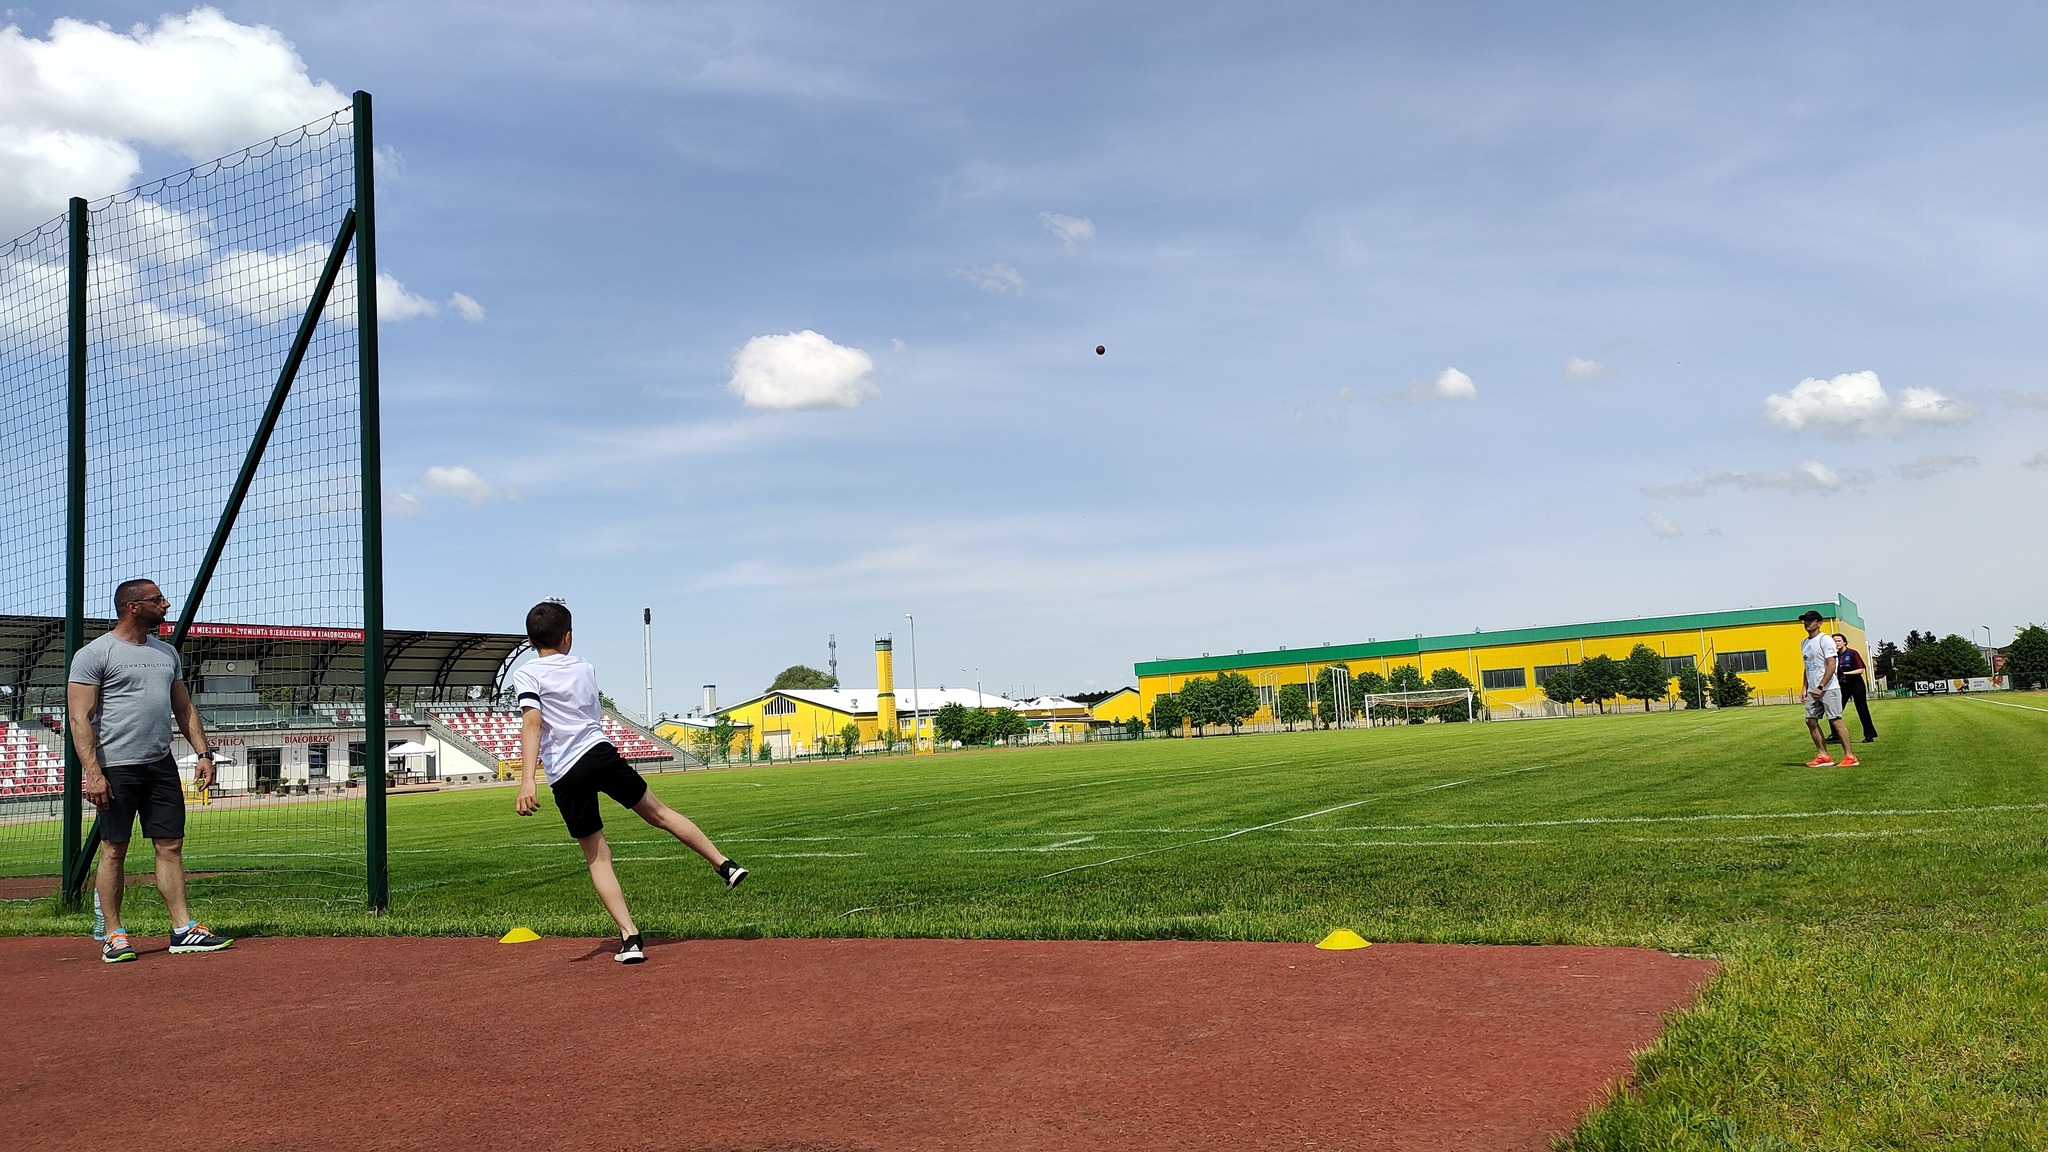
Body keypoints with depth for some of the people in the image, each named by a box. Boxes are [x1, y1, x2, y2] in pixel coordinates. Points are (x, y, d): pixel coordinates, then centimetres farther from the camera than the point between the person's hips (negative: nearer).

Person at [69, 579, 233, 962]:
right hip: (116, 768, -6)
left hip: (161, 765, 6)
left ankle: (183, 929, 7)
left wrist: (203, 752, 10)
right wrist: (92, 773, -18)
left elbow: (184, 707, 20)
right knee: (114, 850, 0)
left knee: (171, 845, 5)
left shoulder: (166, 652, 15)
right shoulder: (94, 654, -5)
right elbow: (80, 719, -10)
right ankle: (114, 936, 9)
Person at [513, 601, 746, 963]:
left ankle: (630, 937, -1)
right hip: (601, 753, 2)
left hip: (565, 777, -2)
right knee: (659, 813, 18)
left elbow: (532, 723, -16)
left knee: (597, 856, 5)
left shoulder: (526, 674, 0)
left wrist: (527, 780, -23)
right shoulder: (585, 667, 14)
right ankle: (725, 864, 19)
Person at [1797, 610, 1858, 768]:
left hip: (1828, 688, -8)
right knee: (1811, 721, 5)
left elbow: (1831, 665, -16)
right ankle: (1823, 756, 10)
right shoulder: (1804, 643, 16)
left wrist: (1821, 687, -20)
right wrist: (1805, 689, 15)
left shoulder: (1825, 639, -9)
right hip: (1813, 690, 8)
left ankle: (1849, 756, -4)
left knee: (1835, 720, -9)